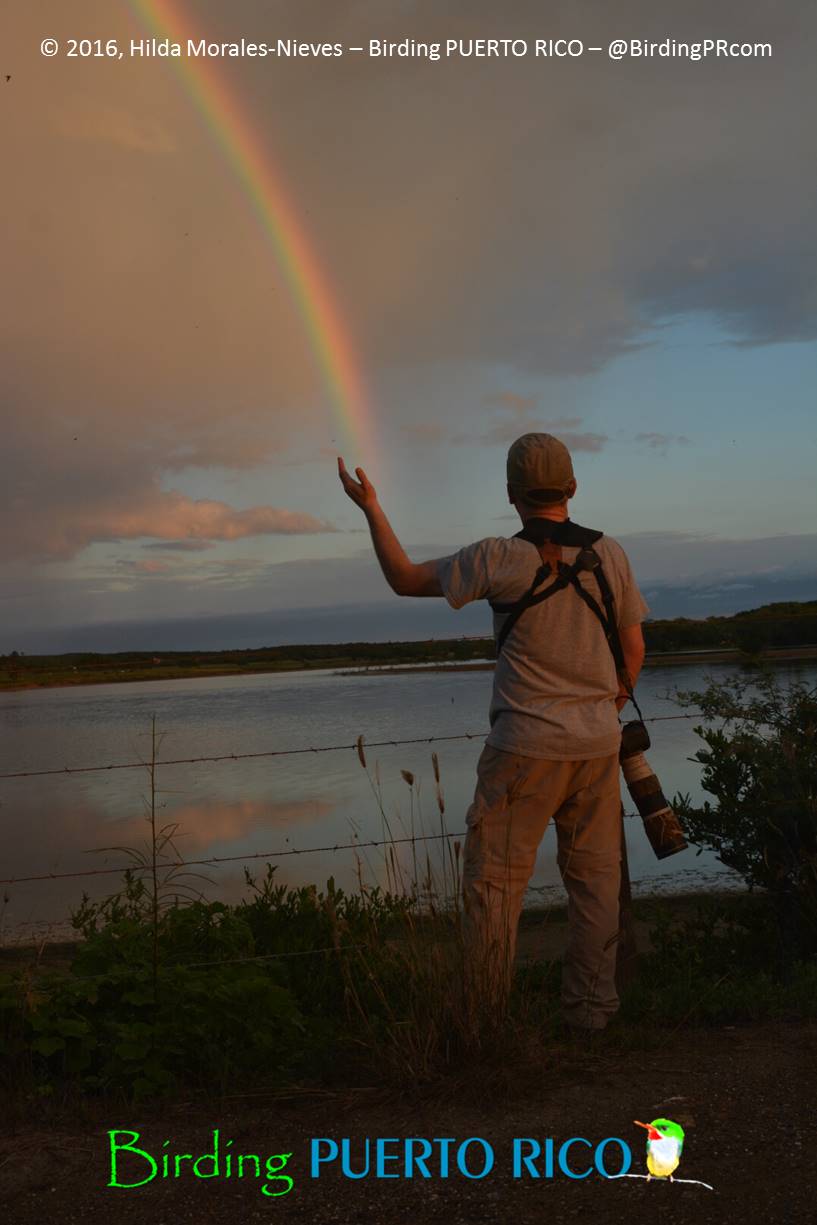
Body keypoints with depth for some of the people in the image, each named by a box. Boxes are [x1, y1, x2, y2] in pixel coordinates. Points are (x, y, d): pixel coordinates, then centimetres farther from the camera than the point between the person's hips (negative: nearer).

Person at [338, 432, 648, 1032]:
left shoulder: (502, 558, -10)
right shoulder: (611, 554, 3)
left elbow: (407, 579, 0)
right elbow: (634, 648, 10)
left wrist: (372, 509, 9)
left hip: (526, 742, -4)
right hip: (598, 741, 4)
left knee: (495, 876, 5)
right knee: (594, 873, 12)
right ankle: (592, 1006, 18)